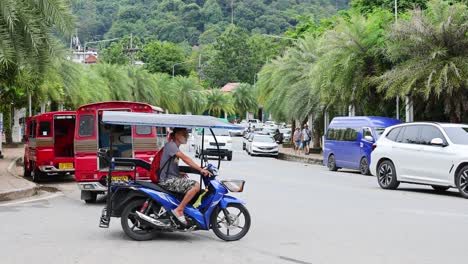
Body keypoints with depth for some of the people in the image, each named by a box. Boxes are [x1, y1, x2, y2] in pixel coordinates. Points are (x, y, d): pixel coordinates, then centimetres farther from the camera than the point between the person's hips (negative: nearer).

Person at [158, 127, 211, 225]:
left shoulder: (175, 147, 20)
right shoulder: (170, 145, -11)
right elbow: (185, 158, -25)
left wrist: (181, 173, 11)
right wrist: (201, 169, -32)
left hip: (173, 178, 10)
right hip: (168, 180, -10)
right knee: (196, 186, -25)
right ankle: (179, 210, -22)